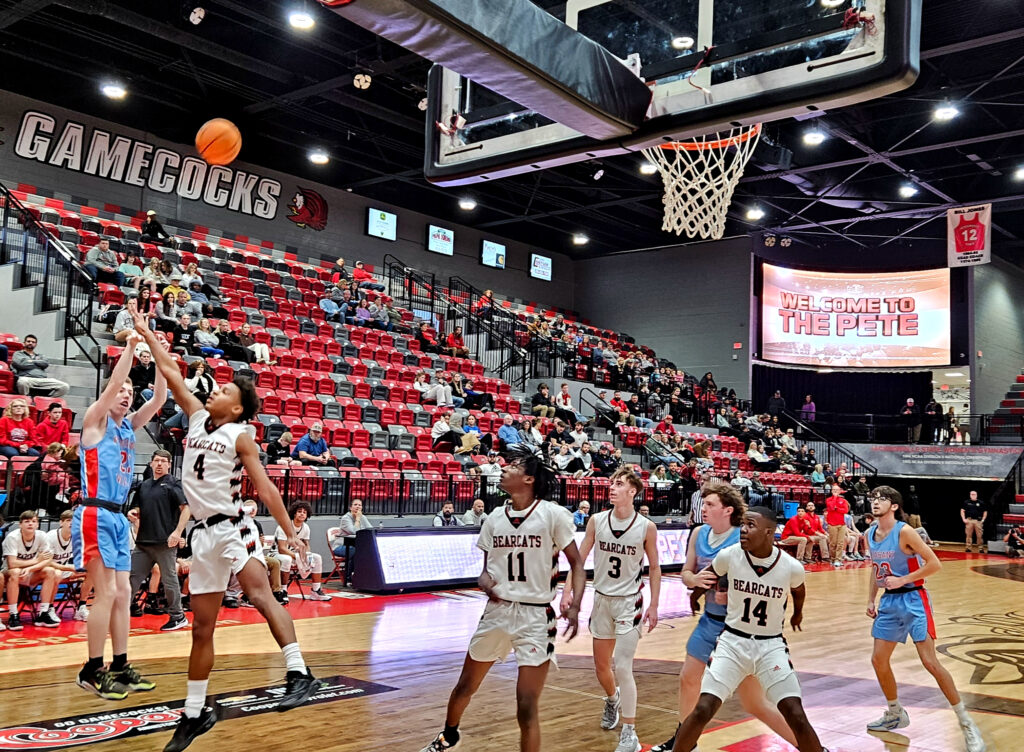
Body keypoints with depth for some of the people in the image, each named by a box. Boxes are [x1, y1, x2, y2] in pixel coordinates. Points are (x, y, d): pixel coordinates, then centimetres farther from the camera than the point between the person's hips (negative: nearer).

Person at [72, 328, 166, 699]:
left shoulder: (129, 425, 14)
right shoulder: (95, 421, -3)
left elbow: (159, 397, 4)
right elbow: (112, 384, -18)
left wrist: (158, 350, -4)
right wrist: (130, 345, -17)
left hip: (118, 517, 8)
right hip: (95, 515, -8)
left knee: (123, 593, 8)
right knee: (107, 592, -9)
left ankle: (120, 666, 16)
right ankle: (92, 671, 0)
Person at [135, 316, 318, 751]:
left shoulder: (240, 435, -3)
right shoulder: (198, 417, 12)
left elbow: (264, 487, -7)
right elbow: (171, 372, 18)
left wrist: (290, 533, -12)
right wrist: (146, 333, 20)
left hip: (232, 528, -6)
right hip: (204, 533, 6)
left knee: (260, 595, -29)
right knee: (201, 627, 11)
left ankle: (299, 673, -33)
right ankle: (195, 713, 19)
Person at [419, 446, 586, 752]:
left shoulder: (553, 514, -10)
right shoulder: (494, 520, 5)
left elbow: (576, 563, -6)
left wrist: (575, 606, -20)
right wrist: (485, 581, -11)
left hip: (536, 616, -5)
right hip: (497, 611, 5)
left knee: (527, 706, -8)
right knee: (465, 686, 20)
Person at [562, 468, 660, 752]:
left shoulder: (646, 527, -12)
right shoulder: (597, 521, -6)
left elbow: (654, 567, -1)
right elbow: (579, 558, 0)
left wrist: (653, 605, -4)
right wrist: (568, 591, -8)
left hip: (630, 602, -4)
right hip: (602, 599, 4)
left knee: (622, 666, -12)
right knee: (601, 665, 16)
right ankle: (612, 699, 48)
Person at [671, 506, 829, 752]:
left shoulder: (792, 567, -14)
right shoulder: (729, 556, -15)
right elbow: (707, 577, 9)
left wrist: (798, 613, 31)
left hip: (771, 646, 0)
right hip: (732, 642, 0)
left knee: (796, 717, -8)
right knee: (702, 710, -9)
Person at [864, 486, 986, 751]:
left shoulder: (904, 531, -18)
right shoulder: (870, 535, 4)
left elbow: (934, 564, -19)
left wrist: (902, 580, -21)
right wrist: (871, 599, 11)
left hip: (912, 600, -7)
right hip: (888, 601, 7)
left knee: (930, 662, -12)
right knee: (878, 659, 8)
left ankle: (966, 723, 0)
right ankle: (896, 714, 29)